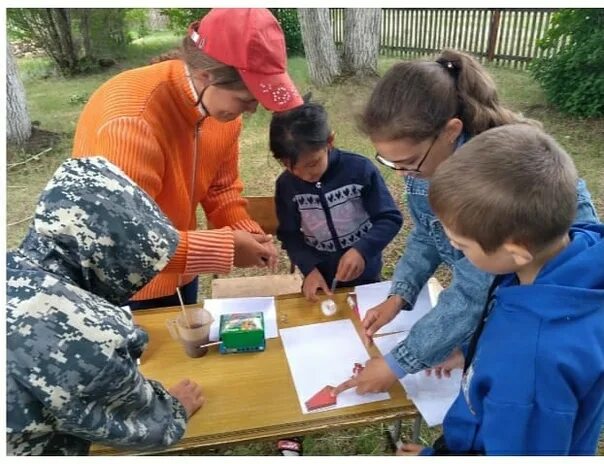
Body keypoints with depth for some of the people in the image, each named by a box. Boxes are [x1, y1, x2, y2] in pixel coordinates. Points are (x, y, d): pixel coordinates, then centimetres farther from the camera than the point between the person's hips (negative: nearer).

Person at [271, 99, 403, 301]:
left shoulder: (360, 169, -21)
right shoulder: (286, 185, -13)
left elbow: (390, 219, -16)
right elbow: (289, 235, -5)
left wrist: (361, 250, -31)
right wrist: (309, 268, -20)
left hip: (363, 273, -1)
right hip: (320, 275, 1)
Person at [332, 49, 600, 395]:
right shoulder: (427, 155, -18)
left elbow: (475, 292, -35)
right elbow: (427, 236, -3)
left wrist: (398, 363, -28)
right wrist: (398, 296, -16)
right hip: (492, 279, 5)